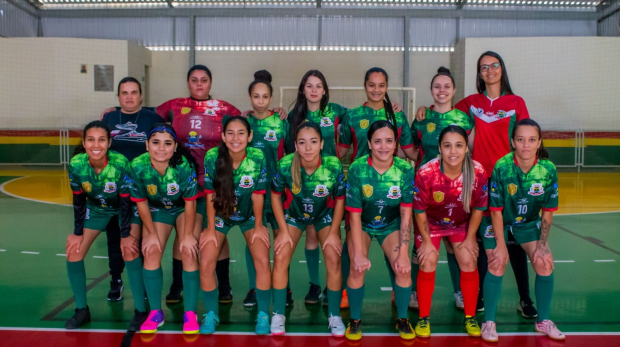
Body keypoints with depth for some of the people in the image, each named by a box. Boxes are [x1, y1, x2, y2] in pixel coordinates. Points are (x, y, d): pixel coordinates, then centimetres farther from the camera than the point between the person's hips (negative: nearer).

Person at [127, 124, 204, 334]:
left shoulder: (184, 166, -35)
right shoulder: (137, 167, -28)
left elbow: (190, 203, -23)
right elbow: (141, 203, -14)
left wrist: (188, 235, -16)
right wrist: (151, 234, -8)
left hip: (186, 207, -2)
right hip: (157, 209, 2)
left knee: (188, 252, -14)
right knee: (151, 252, -8)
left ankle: (190, 313, -2)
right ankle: (155, 312, 7)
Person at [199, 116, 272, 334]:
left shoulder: (258, 158, -23)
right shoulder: (212, 157, -24)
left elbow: (257, 195, -13)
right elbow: (210, 195, -14)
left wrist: (259, 226, -5)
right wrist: (210, 229, -9)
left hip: (249, 215, 0)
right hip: (220, 215, 0)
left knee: (263, 262, -15)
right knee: (206, 265, -11)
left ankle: (263, 315, 5)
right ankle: (211, 314, 12)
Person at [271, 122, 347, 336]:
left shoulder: (334, 166, -30)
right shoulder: (285, 165, -29)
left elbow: (340, 200, -13)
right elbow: (275, 196, -12)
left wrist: (334, 233, -12)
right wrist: (283, 231, -12)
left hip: (325, 215, 0)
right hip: (294, 214, 1)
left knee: (333, 259, -13)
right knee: (281, 257, -12)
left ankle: (335, 316, 5)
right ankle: (278, 314, 4)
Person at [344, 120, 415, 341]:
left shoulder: (405, 170, -20)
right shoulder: (357, 169, -23)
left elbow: (406, 215, -15)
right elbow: (355, 215, -19)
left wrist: (403, 253, -19)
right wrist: (358, 254, -23)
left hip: (391, 225, 1)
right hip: (362, 225, -1)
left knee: (403, 268, -17)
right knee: (357, 268, -21)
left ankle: (402, 319, 8)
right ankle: (355, 320, 3)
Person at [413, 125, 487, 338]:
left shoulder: (478, 172, -26)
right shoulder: (426, 173, -32)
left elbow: (478, 208, -10)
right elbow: (420, 211, -18)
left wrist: (470, 238, -6)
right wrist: (426, 241, -13)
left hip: (462, 224, 2)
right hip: (431, 223, -1)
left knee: (469, 263, -6)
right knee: (427, 264, -10)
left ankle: (470, 318, 13)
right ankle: (424, 318, 9)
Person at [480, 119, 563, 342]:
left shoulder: (548, 169, -19)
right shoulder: (502, 167, -27)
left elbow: (547, 212, -9)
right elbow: (496, 210, -19)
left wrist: (542, 245, -12)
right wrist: (501, 245, -17)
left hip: (529, 223, 3)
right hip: (498, 222, -3)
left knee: (545, 264, -8)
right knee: (497, 265, -15)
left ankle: (543, 321, 13)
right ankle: (489, 322, 2)